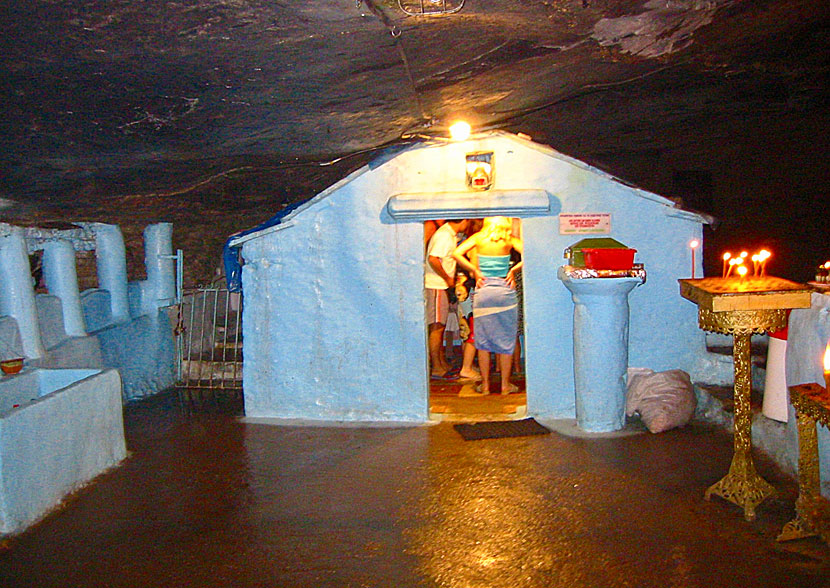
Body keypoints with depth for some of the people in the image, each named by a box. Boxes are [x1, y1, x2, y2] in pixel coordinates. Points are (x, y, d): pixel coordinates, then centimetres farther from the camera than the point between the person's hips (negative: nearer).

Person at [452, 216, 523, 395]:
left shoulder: (478, 237, 2)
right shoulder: (510, 239, -1)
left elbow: (456, 253, -7)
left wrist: (475, 271, -1)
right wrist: (513, 270, -3)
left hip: (483, 291, 1)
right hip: (505, 291, -1)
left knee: (483, 339, 8)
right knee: (506, 339, 8)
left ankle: (485, 384, 12)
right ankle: (505, 385, 13)